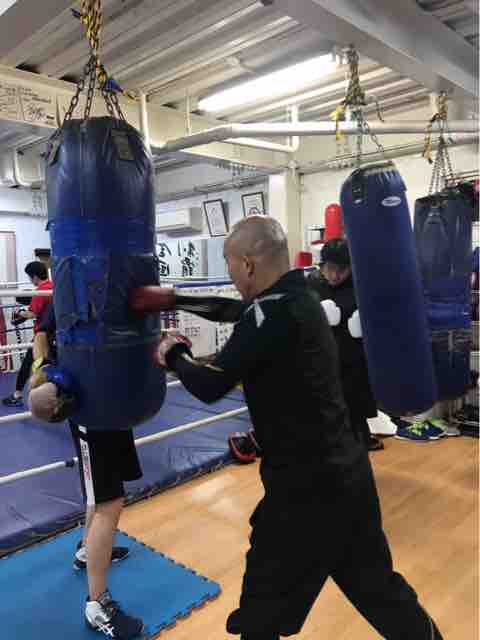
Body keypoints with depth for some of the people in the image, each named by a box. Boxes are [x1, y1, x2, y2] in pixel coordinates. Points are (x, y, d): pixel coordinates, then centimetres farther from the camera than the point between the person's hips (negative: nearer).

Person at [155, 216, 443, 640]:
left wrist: (174, 356, -2)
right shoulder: (300, 298, 5)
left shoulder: (274, 312, -23)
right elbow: (233, 313, 17)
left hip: (307, 484, -9)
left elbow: (210, 386, -21)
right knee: (375, 583, 27)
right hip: (346, 471, 9)